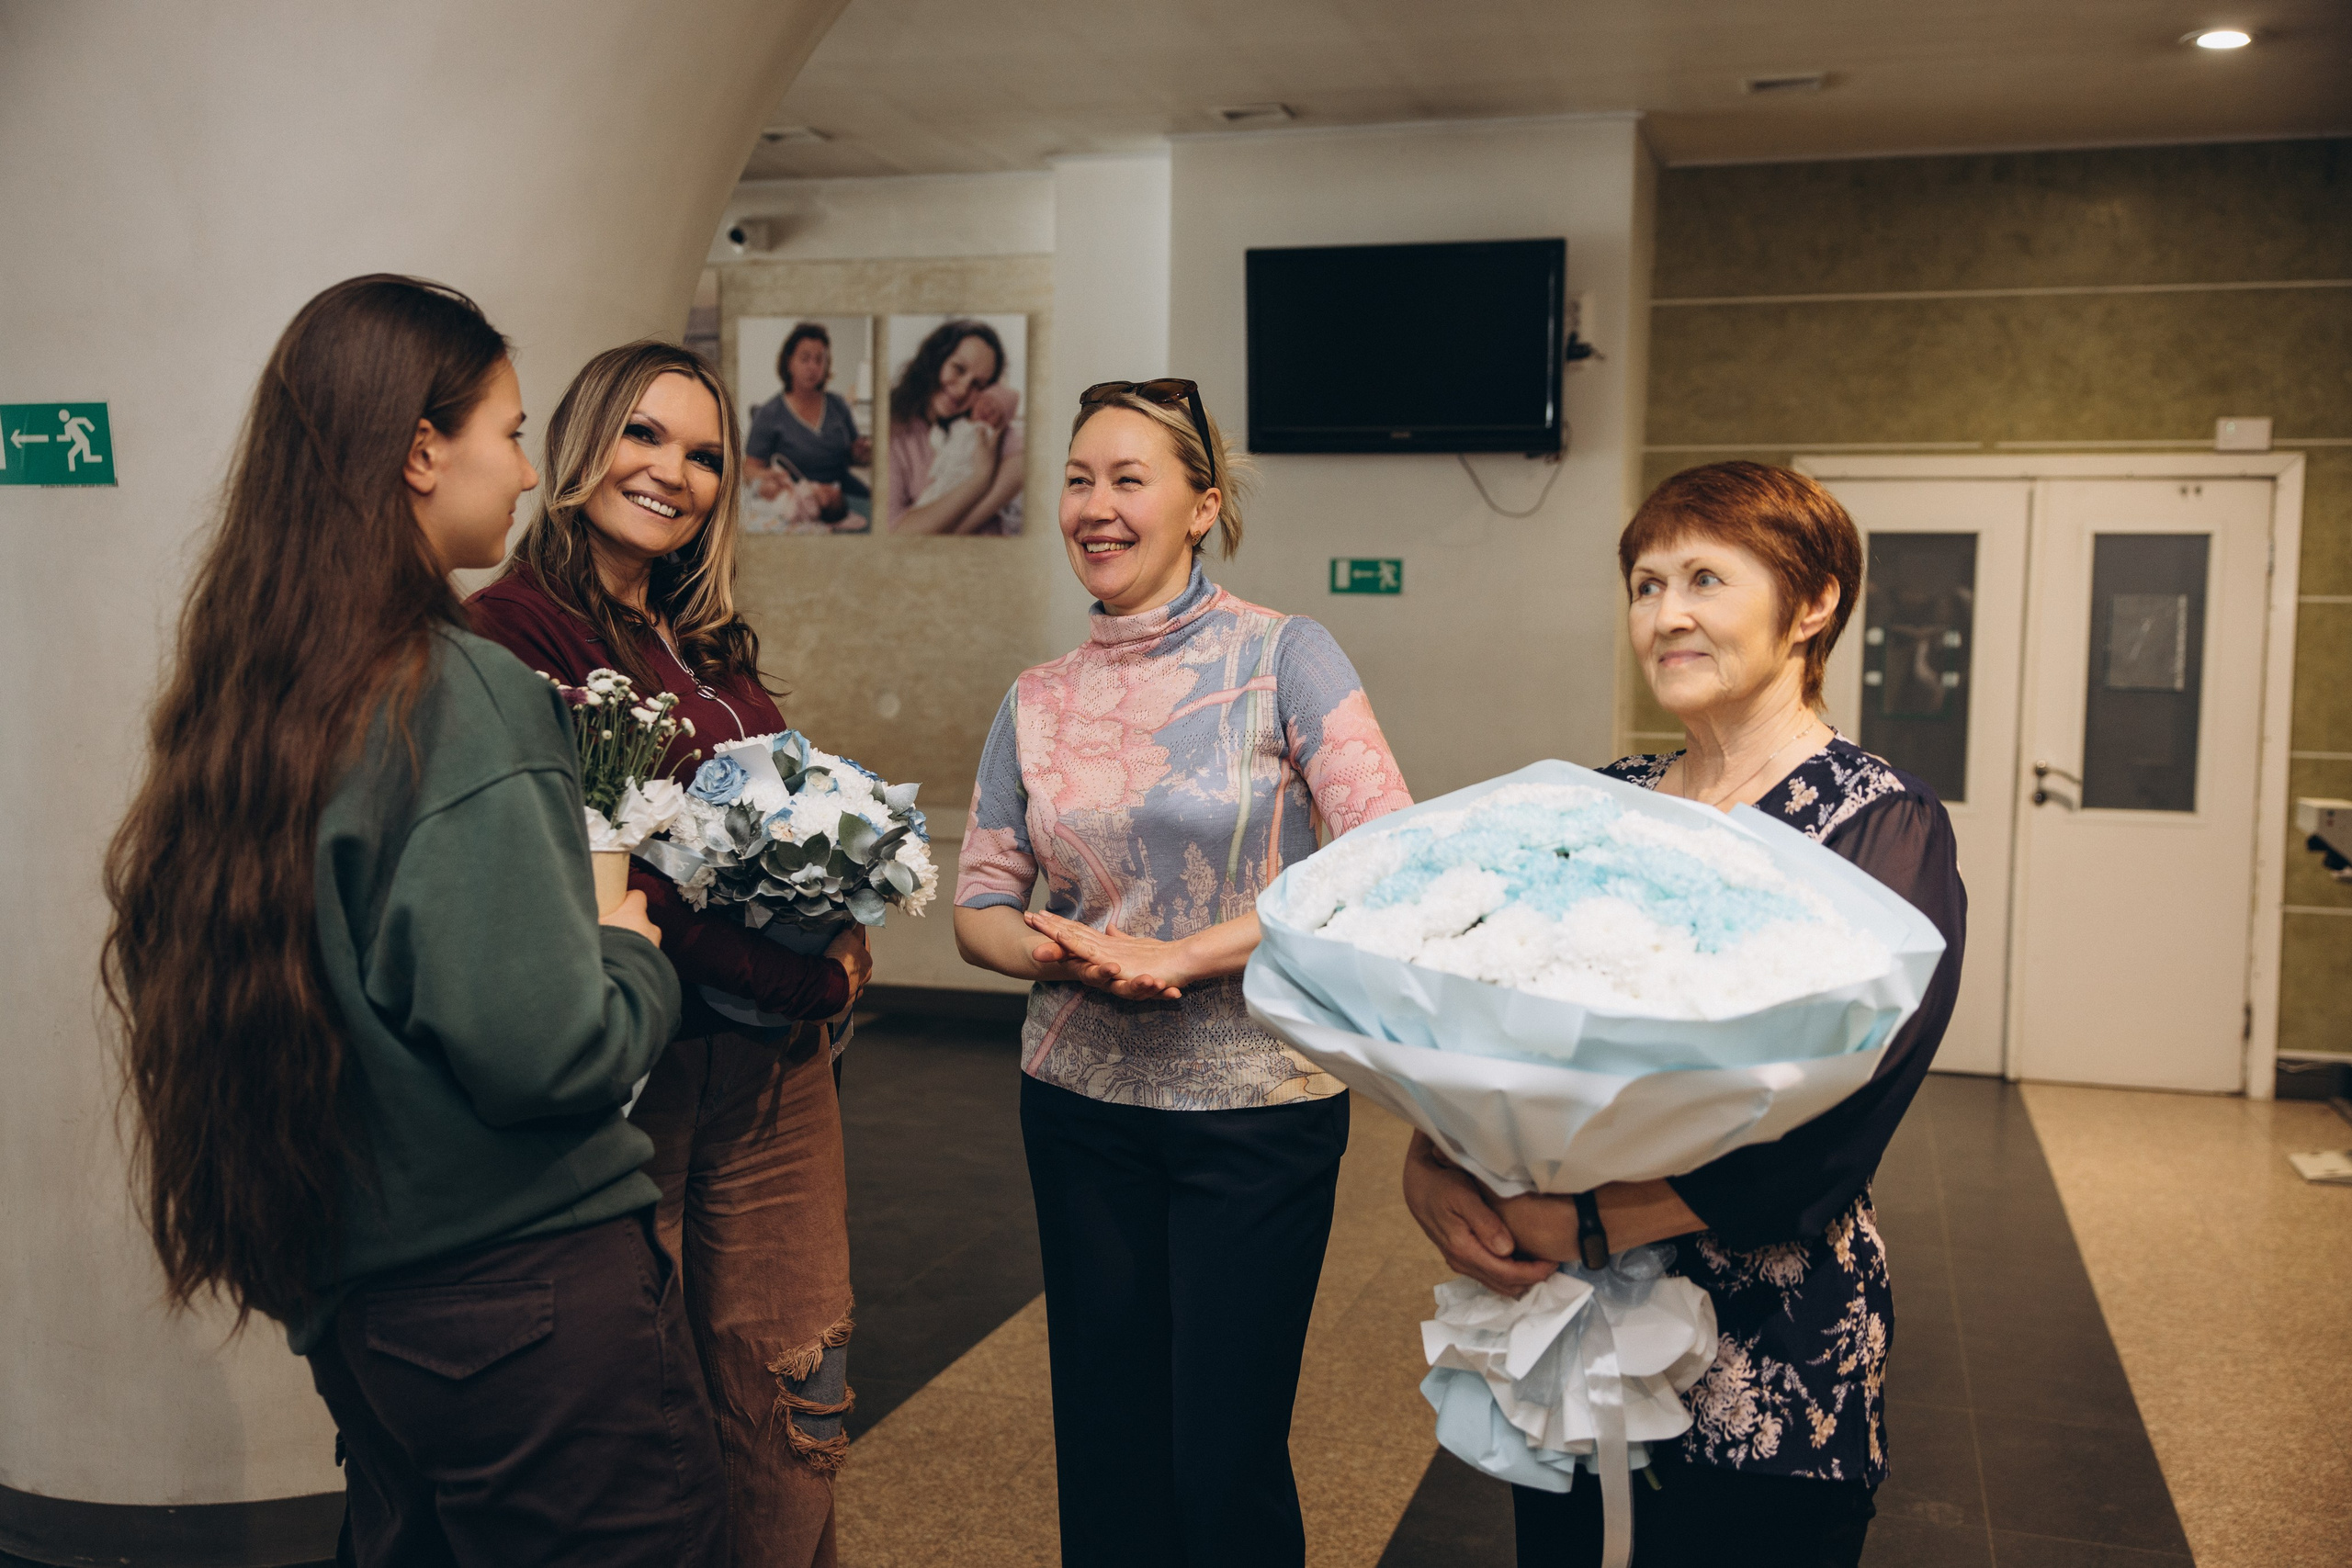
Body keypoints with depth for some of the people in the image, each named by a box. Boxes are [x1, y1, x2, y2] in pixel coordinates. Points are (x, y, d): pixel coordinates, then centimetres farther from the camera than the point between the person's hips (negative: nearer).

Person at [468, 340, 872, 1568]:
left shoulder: (709, 647, 14)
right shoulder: (517, 626, -10)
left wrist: (843, 937, -5)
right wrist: (796, 975, -16)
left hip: (776, 1069, 7)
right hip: (629, 1073, -7)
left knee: (796, 1396, 14)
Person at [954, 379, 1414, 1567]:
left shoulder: (1282, 656, -7)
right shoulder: (1037, 702, 6)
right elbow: (978, 907, 8)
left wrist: (1185, 954, -18)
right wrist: (1066, 954, -15)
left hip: (1259, 1109, -3)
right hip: (1081, 1108, 4)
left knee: (1226, 1459, 4)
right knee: (1103, 1445, 14)